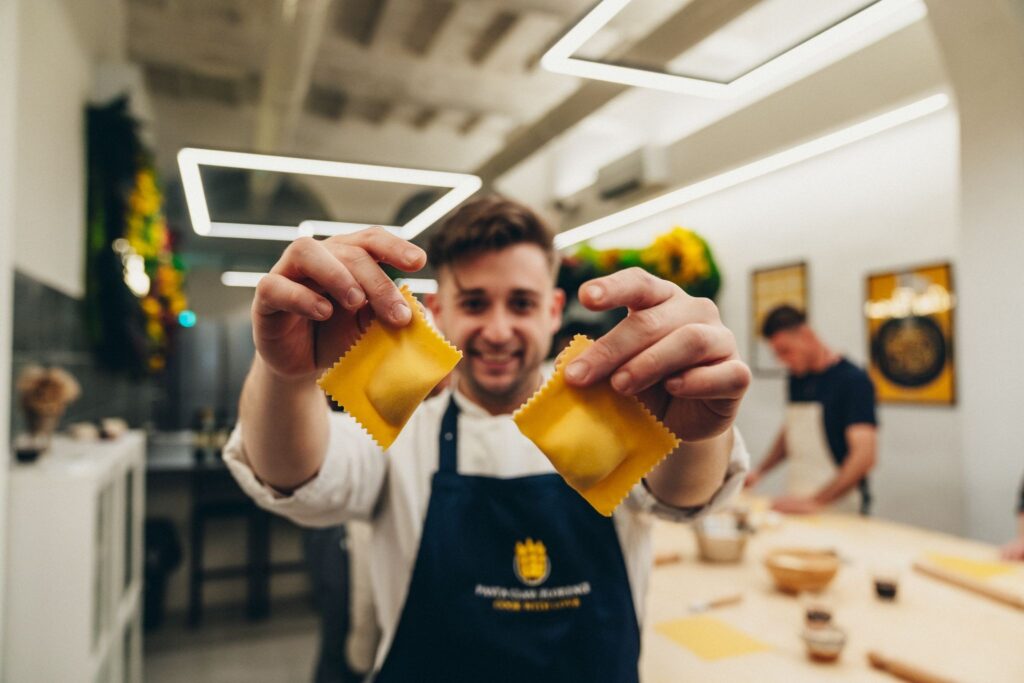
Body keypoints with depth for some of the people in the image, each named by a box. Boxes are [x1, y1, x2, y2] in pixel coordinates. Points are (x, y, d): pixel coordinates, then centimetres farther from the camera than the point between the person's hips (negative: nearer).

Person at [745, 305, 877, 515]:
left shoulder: (853, 381, -14)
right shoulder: (797, 378, 5)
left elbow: (865, 455, -21)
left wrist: (815, 501, -28)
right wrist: (759, 472, 5)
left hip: (840, 509, -5)